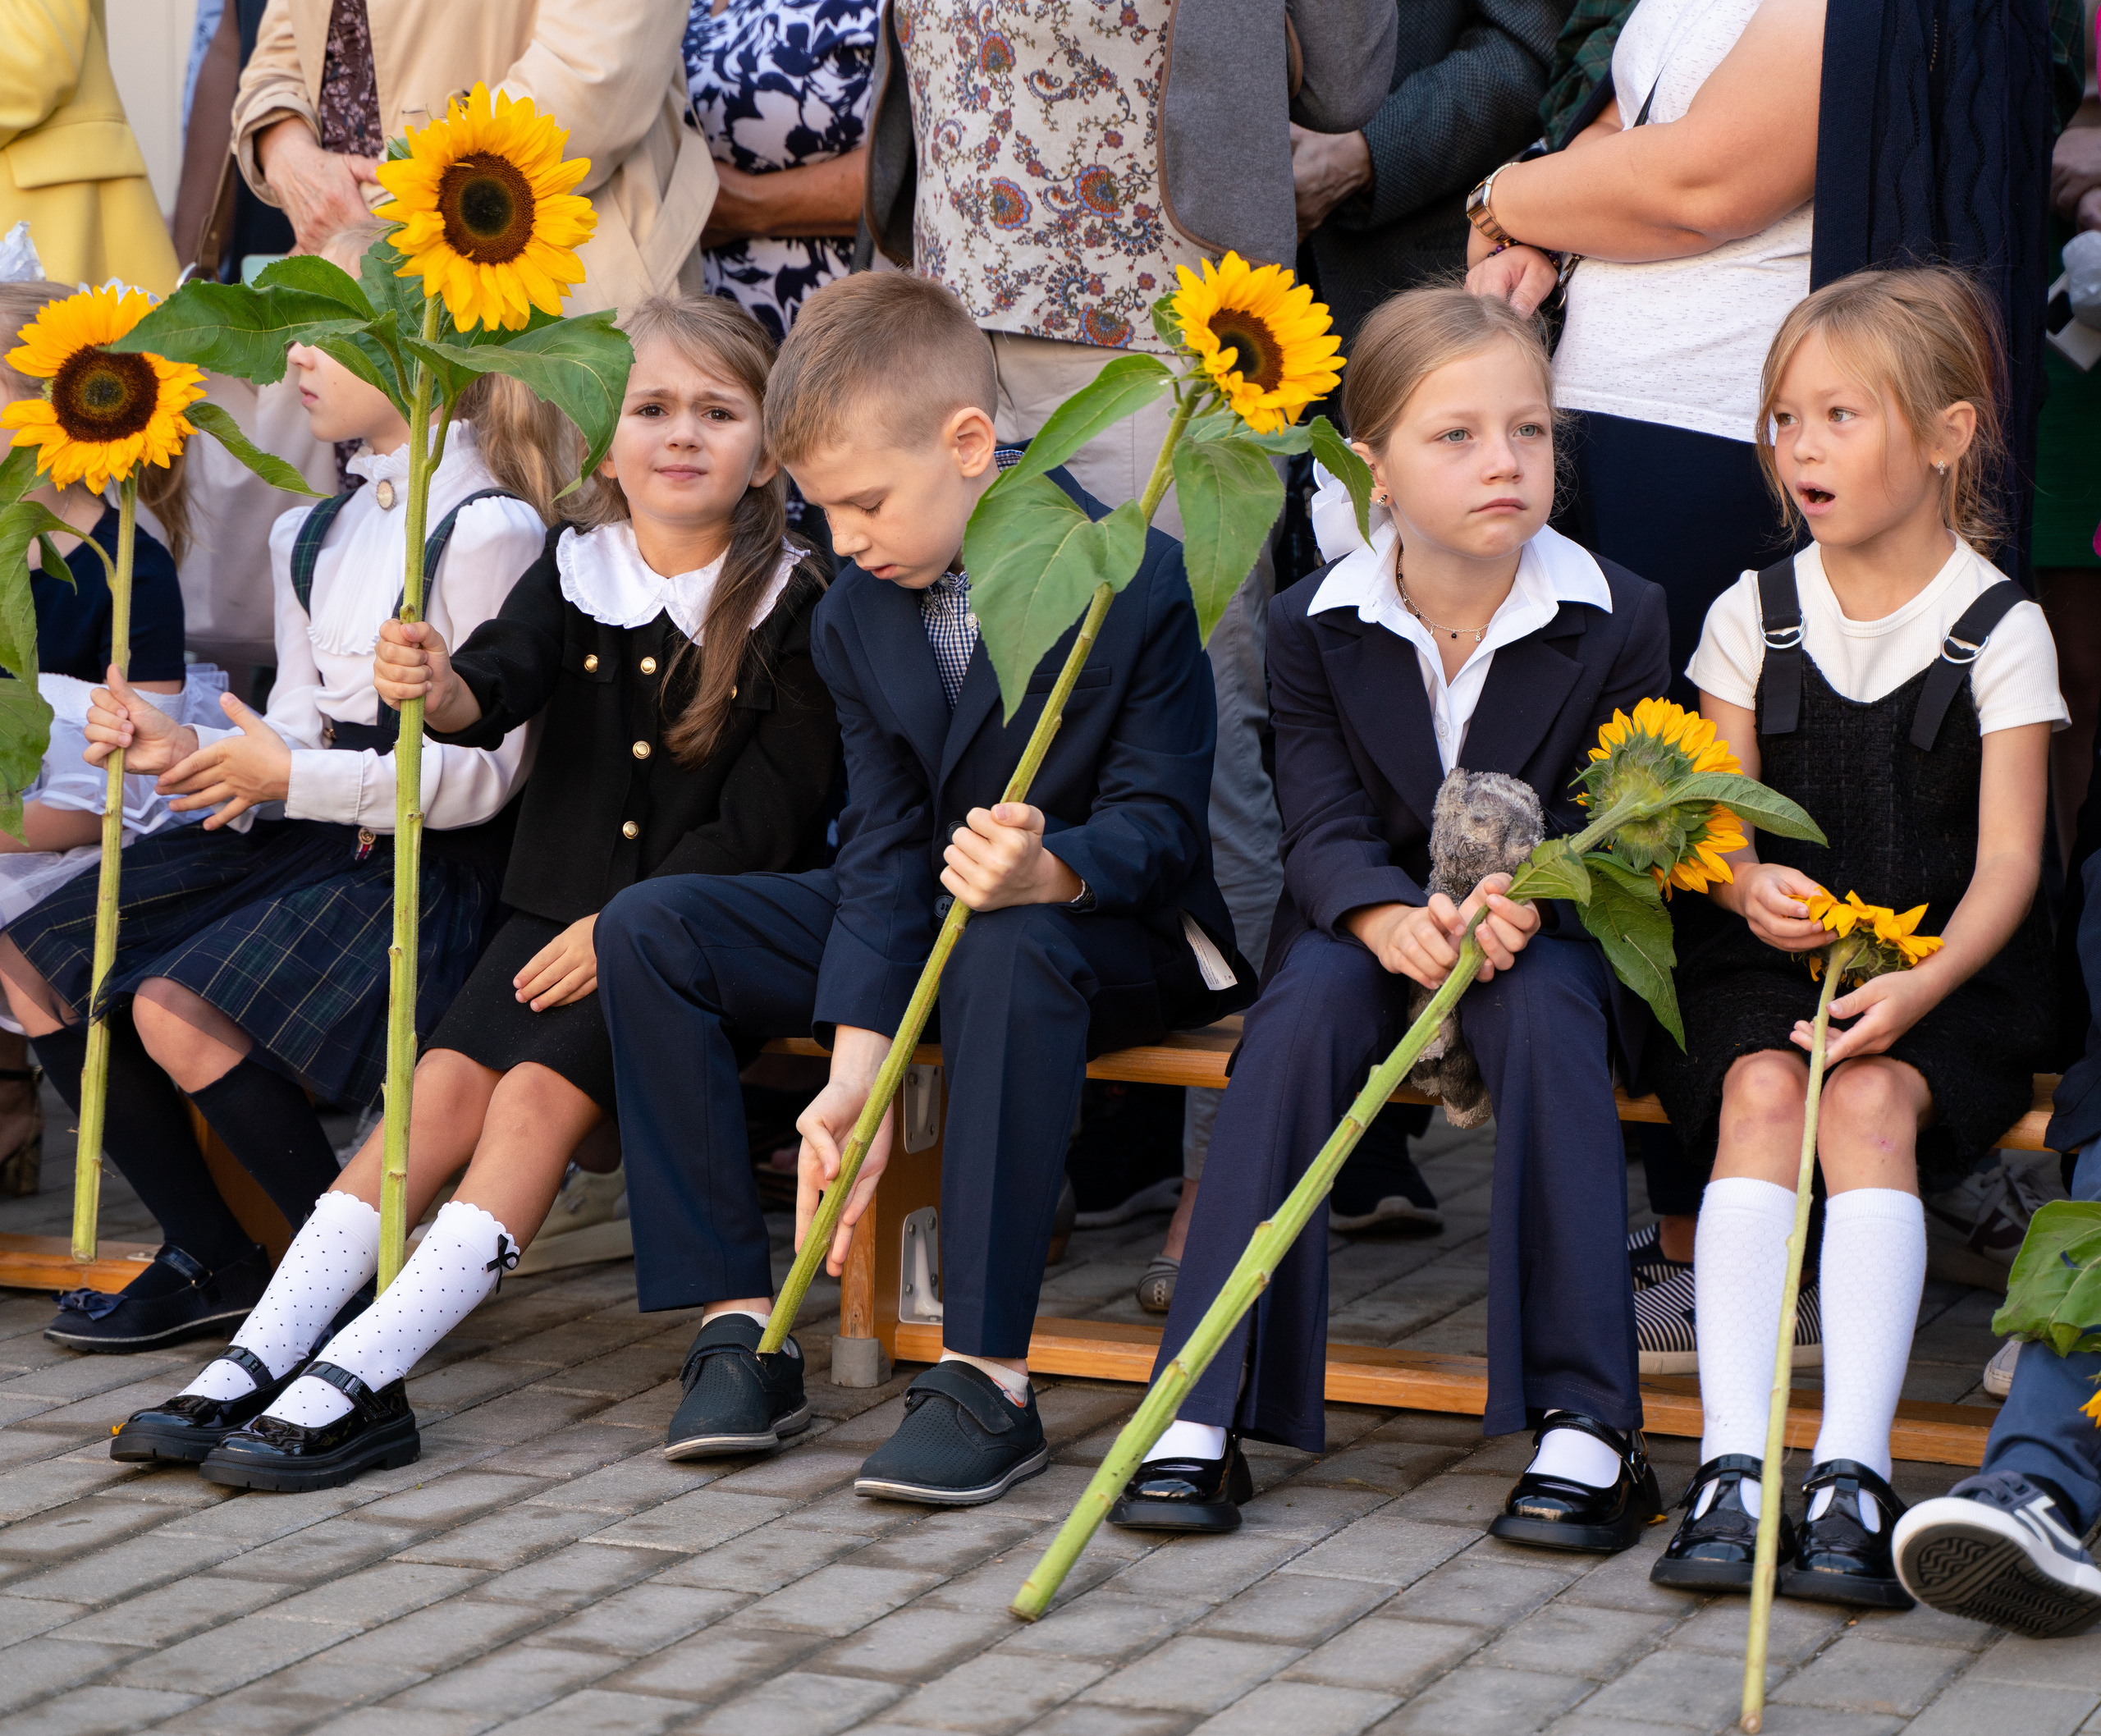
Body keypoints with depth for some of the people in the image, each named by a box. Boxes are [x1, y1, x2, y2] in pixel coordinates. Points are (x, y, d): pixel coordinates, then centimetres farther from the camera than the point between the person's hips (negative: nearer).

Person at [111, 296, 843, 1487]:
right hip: (560, 909, 4)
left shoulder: (794, 606, -4)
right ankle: (262, 1357, -20)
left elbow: (768, 816, -9)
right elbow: (505, 681, -10)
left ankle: (360, 1384, -31)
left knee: (542, 1090, -22)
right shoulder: (575, 571, 8)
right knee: (447, 1083, -14)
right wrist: (444, 691, -35)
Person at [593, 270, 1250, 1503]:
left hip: (1117, 927, -6)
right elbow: (885, 849, -7)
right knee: (652, 930, -12)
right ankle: (741, 1329, -12)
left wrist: (1051, 872, -42)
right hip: (930, 921, 6)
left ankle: (989, 1378, -39)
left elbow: (1160, 819, -18)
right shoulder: (858, 615, -2)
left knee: (1005, 947, -43)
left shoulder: (1138, 581, -19)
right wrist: (857, 1070, -20)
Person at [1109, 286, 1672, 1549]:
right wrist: (1391, 918, -34)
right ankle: (1206, 1409, -31)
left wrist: (1524, 900, -32)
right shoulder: (1316, 626, -6)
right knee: (1308, 1001, -31)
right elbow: (1325, 830, -11)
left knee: (1543, 1007, -34)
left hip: (1550, 934, -1)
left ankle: (1588, 1425, -33)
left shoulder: (1619, 617, -9)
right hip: (1369, 927, 1)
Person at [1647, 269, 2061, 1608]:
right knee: (1761, 1090, -29)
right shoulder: (1754, 616, 9)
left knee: (1872, 1097, -32)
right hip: (1766, 958, 2)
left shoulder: (1999, 630, -1)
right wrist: (1748, 883, -17)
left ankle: (1854, 1474, -36)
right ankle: (1734, 1463, -36)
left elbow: (2005, 861, -7)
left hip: (1945, 968, -2)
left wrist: (1918, 987, -26)